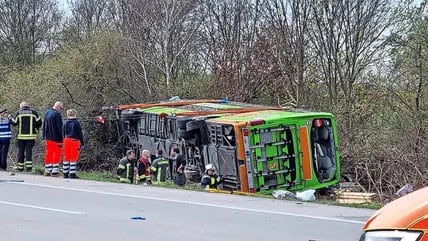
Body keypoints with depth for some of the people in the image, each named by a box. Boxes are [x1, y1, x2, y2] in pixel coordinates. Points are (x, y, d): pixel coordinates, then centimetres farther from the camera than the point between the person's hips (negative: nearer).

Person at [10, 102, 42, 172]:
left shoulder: (18, 113, 3)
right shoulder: (33, 113, 3)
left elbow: (13, 123, 4)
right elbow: (39, 122, 3)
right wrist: (36, 130, 19)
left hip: (21, 136, 0)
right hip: (31, 135, 0)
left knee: (21, 151, 8)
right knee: (29, 151, 1)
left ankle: (20, 167, 10)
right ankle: (28, 166, -9)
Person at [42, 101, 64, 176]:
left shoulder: (47, 113, 13)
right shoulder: (57, 114, -14)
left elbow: (44, 126, 19)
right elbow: (60, 128, -16)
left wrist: (44, 137, 22)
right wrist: (61, 139, -13)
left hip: (48, 138, 8)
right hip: (56, 138, -8)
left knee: (48, 153, 12)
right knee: (57, 153, -1)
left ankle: (47, 171, 14)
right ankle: (55, 171, -5)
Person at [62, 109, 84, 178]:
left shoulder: (65, 123, 7)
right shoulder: (76, 123, -6)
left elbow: (63, 134, 11)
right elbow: (80, 134, -5)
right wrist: (82, 143, 1)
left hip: (66, 141, 4)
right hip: (75, 141, -4)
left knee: (66, 157, 11)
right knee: (73, 158, -2)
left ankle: (65, 173, 13)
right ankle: (72, 173, -5)